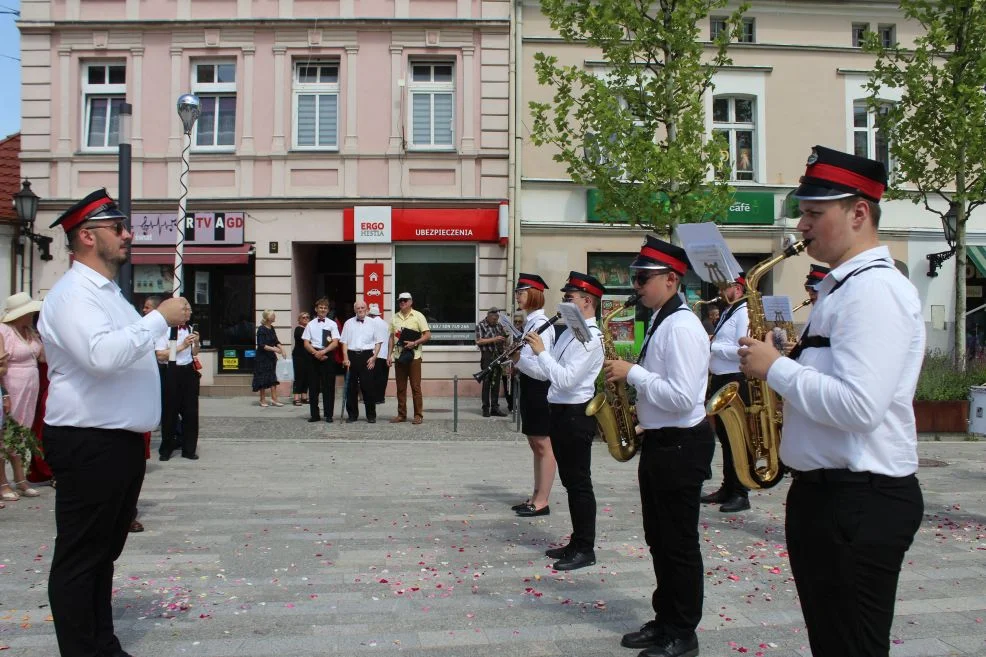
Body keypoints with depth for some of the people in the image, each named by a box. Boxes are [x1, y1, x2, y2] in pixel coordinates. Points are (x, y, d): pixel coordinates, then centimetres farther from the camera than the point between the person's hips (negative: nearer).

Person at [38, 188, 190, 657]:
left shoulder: (107, 293, 16)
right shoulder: (72, 295, -16)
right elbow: (103, 355, -32)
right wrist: (160, 318, -24)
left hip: (121, 442, 10)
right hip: (89, 446, -10)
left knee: (105, 551, 19)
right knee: (79, 558, 1)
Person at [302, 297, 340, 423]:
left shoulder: (332, 324, 2)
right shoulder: (310, 324, 8)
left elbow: (335, 343, -5)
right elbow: (306, 343, 5)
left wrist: (323, 352, -16)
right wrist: (316, 353, -10)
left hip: (328, 356, -2)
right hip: (314, 356, 2)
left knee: (329, 386, 1)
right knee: (313, 386, 5)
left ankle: (329, 415, 7)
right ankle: (314, 414, 12)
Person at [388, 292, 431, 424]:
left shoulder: (418, 316, -2)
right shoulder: (394, 317, 12)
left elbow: (427, 335, -6)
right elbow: (392, 337, 15)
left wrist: (414, 343, -18)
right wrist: (389, 355, 8)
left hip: (413, 356, -4)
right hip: (399, 357, 5)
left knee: (415, 387, -3)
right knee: (400, 387, 8)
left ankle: (418, 415, 3)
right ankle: (401, 414, 15)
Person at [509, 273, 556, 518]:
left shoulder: (541, 325, -17)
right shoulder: (530, 322, 12)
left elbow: (543, 369, -23)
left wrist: (517, 358, -23)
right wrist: (516, 361, 1)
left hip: (539, 389, -10)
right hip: (530, 387, 10)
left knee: (543, 445, -2)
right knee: (535, 445, 15)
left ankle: (542, 502, 6)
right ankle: (536, 497, 24)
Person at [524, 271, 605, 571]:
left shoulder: (590, 337, -17)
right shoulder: (570, 331, 13)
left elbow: (565, 380, -26)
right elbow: (550, 374, 17)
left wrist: (541, 351, -20)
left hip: (576, 414, -10)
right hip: (561, 411, 10)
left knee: (579, 482, -2)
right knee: (570, 480, 15)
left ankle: (585, 549, 8)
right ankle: (577, 542, 26)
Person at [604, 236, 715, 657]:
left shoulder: (682, 326, -19)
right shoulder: (661, 322, 12)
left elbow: (682, 397, -27)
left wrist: (632, 374, -20)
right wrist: (631, 377, 5)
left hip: (680, 446, -10)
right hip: (660, 441, 10)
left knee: (679, 544, 3)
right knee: (658, 540, 18)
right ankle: (665, 620, 32)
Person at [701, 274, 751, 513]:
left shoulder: (744, 313, -12)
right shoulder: (727, 313, 18)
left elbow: (743, 350, -23)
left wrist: (712, 346, -16)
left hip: (735, 382, -10)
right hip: (720, 380, 10)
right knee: (724, 437, 14)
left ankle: (740, 494, 4)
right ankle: (727, 488, 22)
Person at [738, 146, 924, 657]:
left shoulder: (876, 290, -18)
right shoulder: (843, 286, 14)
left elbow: (859, 406, -29)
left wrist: (776, 368, -18)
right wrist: (778, 366, 4)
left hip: (862, 504, -10)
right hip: (823, 492, 10)